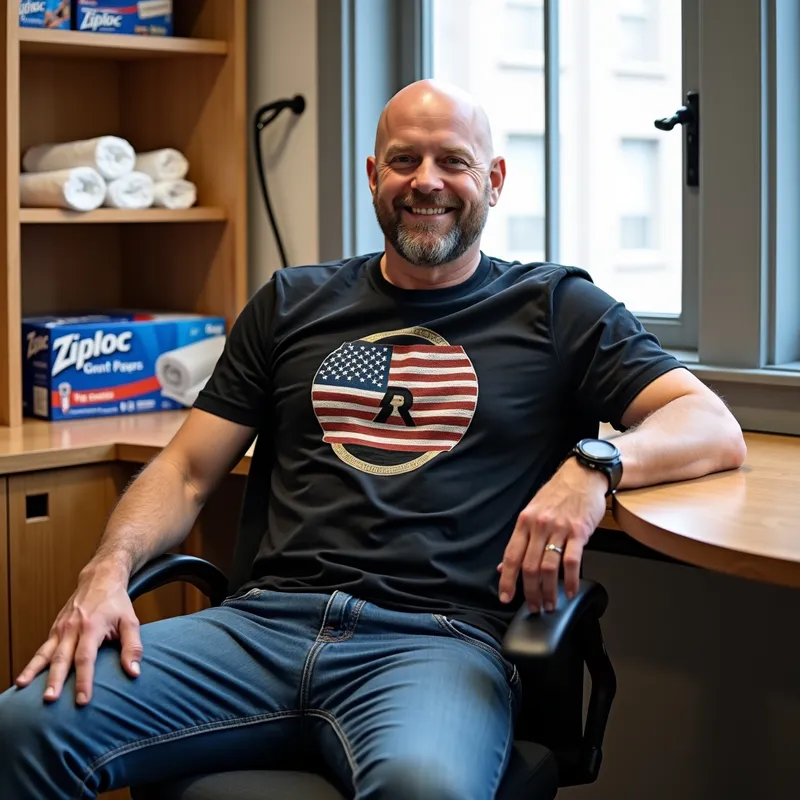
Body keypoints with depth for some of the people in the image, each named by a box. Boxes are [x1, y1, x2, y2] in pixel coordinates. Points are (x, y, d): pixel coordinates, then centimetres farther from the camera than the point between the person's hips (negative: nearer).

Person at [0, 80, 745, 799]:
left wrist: (594, 464, -17)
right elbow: (186, 470, 19)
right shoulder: (290, 303, 22)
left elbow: (716, 428, 5)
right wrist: (109, 568, -2)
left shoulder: (556, 307, 14)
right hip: (265, 620, 4)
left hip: (444, 635, -3)